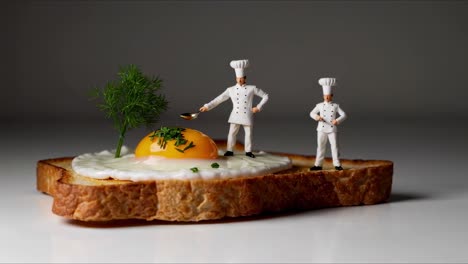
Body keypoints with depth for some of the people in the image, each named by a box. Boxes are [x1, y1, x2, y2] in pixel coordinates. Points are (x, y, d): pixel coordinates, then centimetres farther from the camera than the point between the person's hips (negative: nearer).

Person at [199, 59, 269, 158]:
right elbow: (219, 99, 2)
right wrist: (207, 106, -4)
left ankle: (248, 151, 18)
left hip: (247, 115, -1)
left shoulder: (252, 88, -1)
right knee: (232, 133, -1)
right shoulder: (231, 90, 2)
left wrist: (258, 107, -6)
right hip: (236, 115, 1)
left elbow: (265, 96, 4)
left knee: (248, 133, 5)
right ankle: (230, 151, 11)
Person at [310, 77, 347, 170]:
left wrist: (337, 121, -19)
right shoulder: (320, 105, 5)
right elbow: (312, 113, 9)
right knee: (320, 147, 4)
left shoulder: (335, 106, 3)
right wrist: (317, 116, -14)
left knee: (334, 146, -3)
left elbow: (343, 115, 0)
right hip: (322, 129, 1)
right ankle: (318, 165, 9)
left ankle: (337, 164, 4)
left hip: (332, 129, -1)